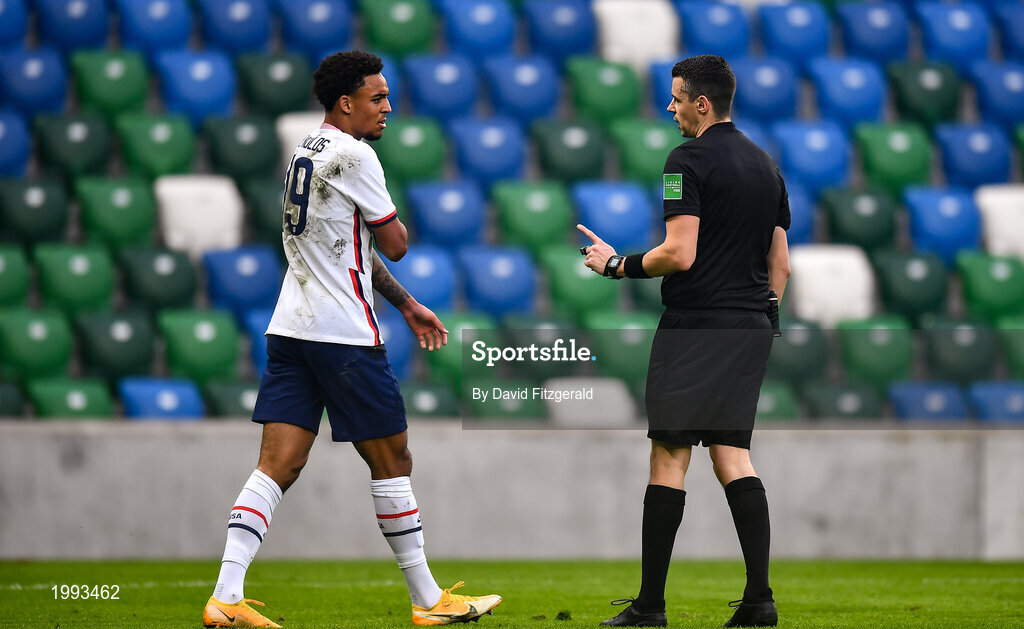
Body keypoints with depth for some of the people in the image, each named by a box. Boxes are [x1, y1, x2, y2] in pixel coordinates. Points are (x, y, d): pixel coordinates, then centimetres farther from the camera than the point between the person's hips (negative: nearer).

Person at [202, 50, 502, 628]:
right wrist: (398, 221, 15)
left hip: (292, 330, 8)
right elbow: (394, 246, -7)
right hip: (344, 335, -8)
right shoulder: (353, 155, -11)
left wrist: (408, 306, 29)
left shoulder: (309, 152, 19)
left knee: (278, 466, 0)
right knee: (392, 462, 4)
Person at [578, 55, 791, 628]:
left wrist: (619, 265, -3)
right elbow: (780, 265, 17)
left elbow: (680, 254, -17)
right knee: (733, 456, 6)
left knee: (670, 458, -4)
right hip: (751, 330, 7)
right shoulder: (766, 165, 14)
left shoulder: (690, 161, -10)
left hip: (694, 324, -7)